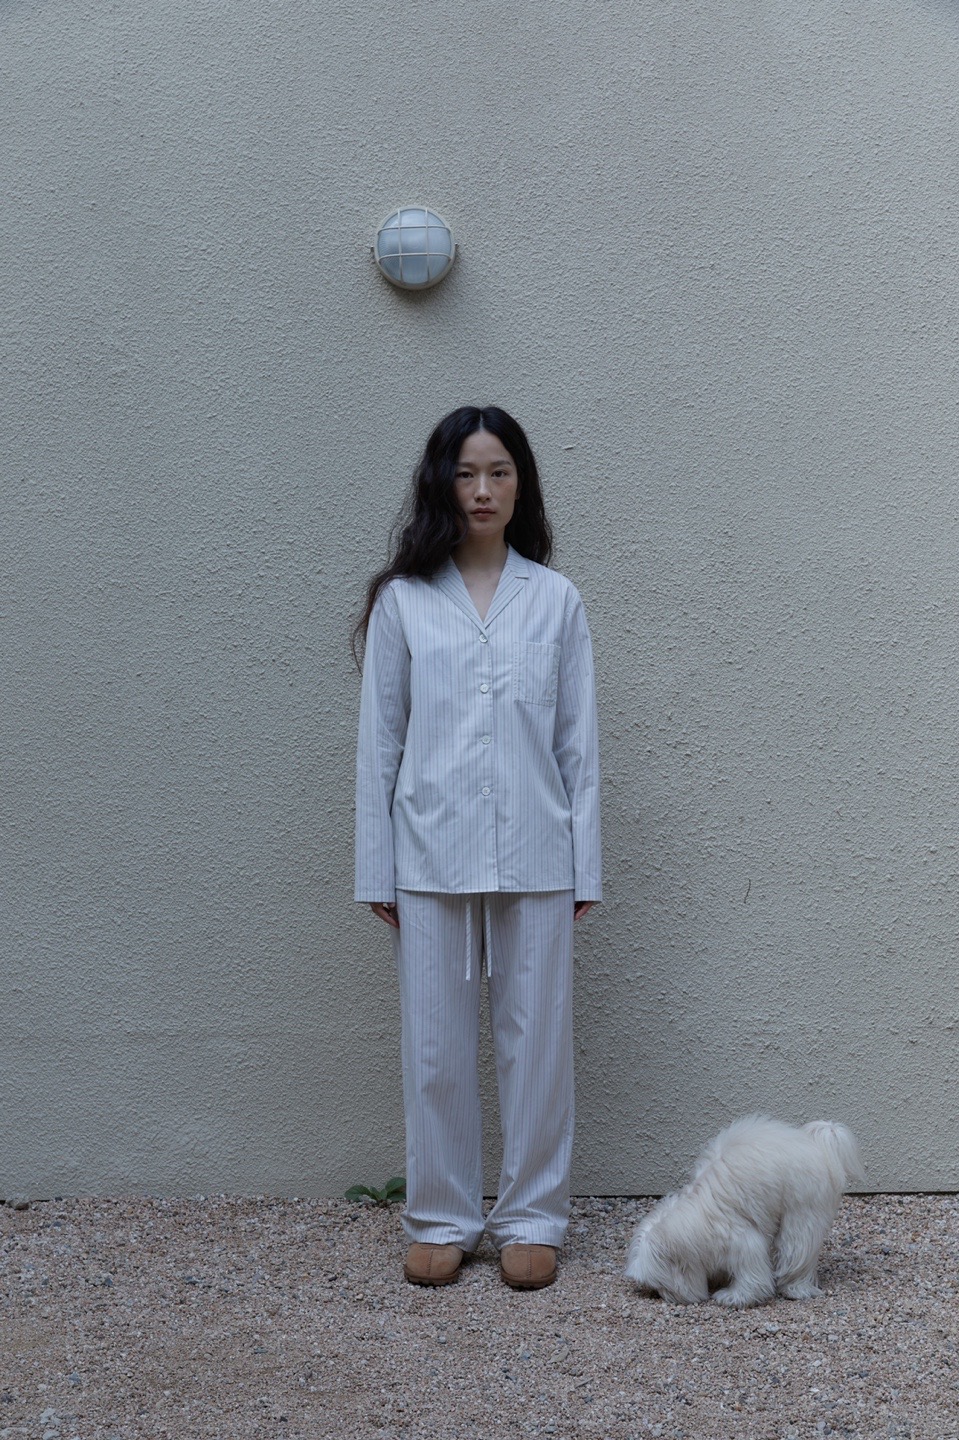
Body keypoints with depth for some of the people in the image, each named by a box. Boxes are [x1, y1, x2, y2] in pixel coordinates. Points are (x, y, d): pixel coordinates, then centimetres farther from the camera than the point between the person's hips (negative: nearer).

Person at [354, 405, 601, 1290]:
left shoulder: (555, 600, 5)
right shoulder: (402, 600, 3)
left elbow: (580, 744, 5)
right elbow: (380, 742, 4)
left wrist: (585, 867, 2)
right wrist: (377, 870, 1)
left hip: (534, 859, 0)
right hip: (432, 858, 0)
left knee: (536, 1041, 7)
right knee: (436, 1046, 7)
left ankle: (531, 1218, 22)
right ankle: (442, 1218, 22)